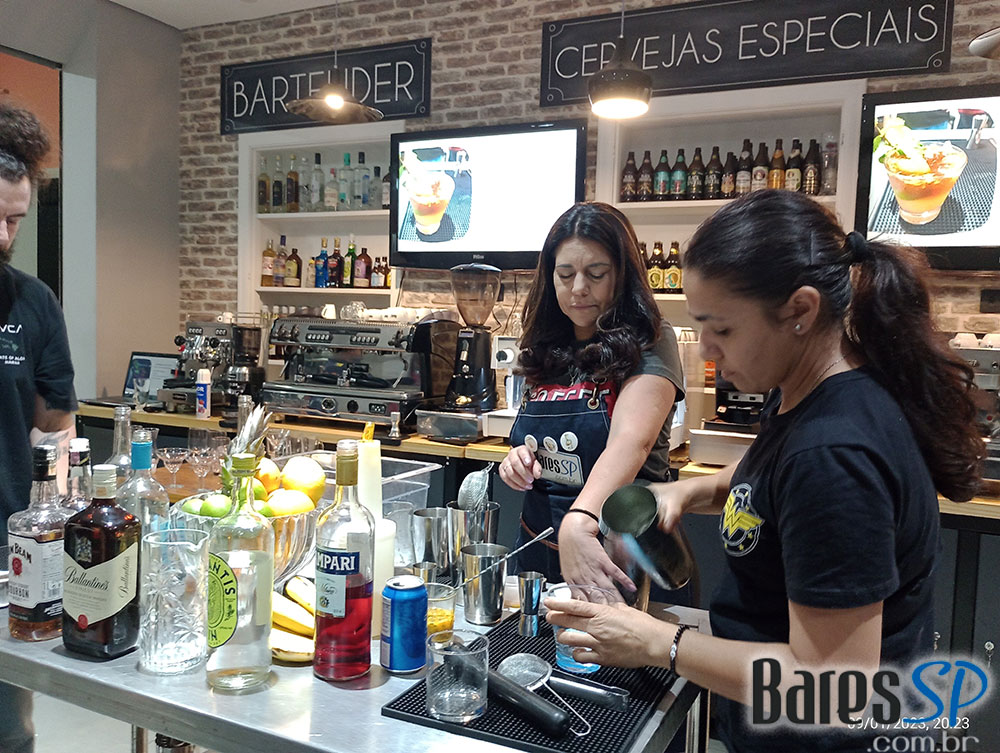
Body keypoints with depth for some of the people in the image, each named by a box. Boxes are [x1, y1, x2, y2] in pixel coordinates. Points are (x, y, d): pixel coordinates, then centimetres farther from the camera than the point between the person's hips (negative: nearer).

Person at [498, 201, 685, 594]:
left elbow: (630, 442, -30)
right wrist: (518, 459, -7)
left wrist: (579, 522, -46)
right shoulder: (549, 351, 5)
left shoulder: (648, 345, -14)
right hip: (538, 547, 6)